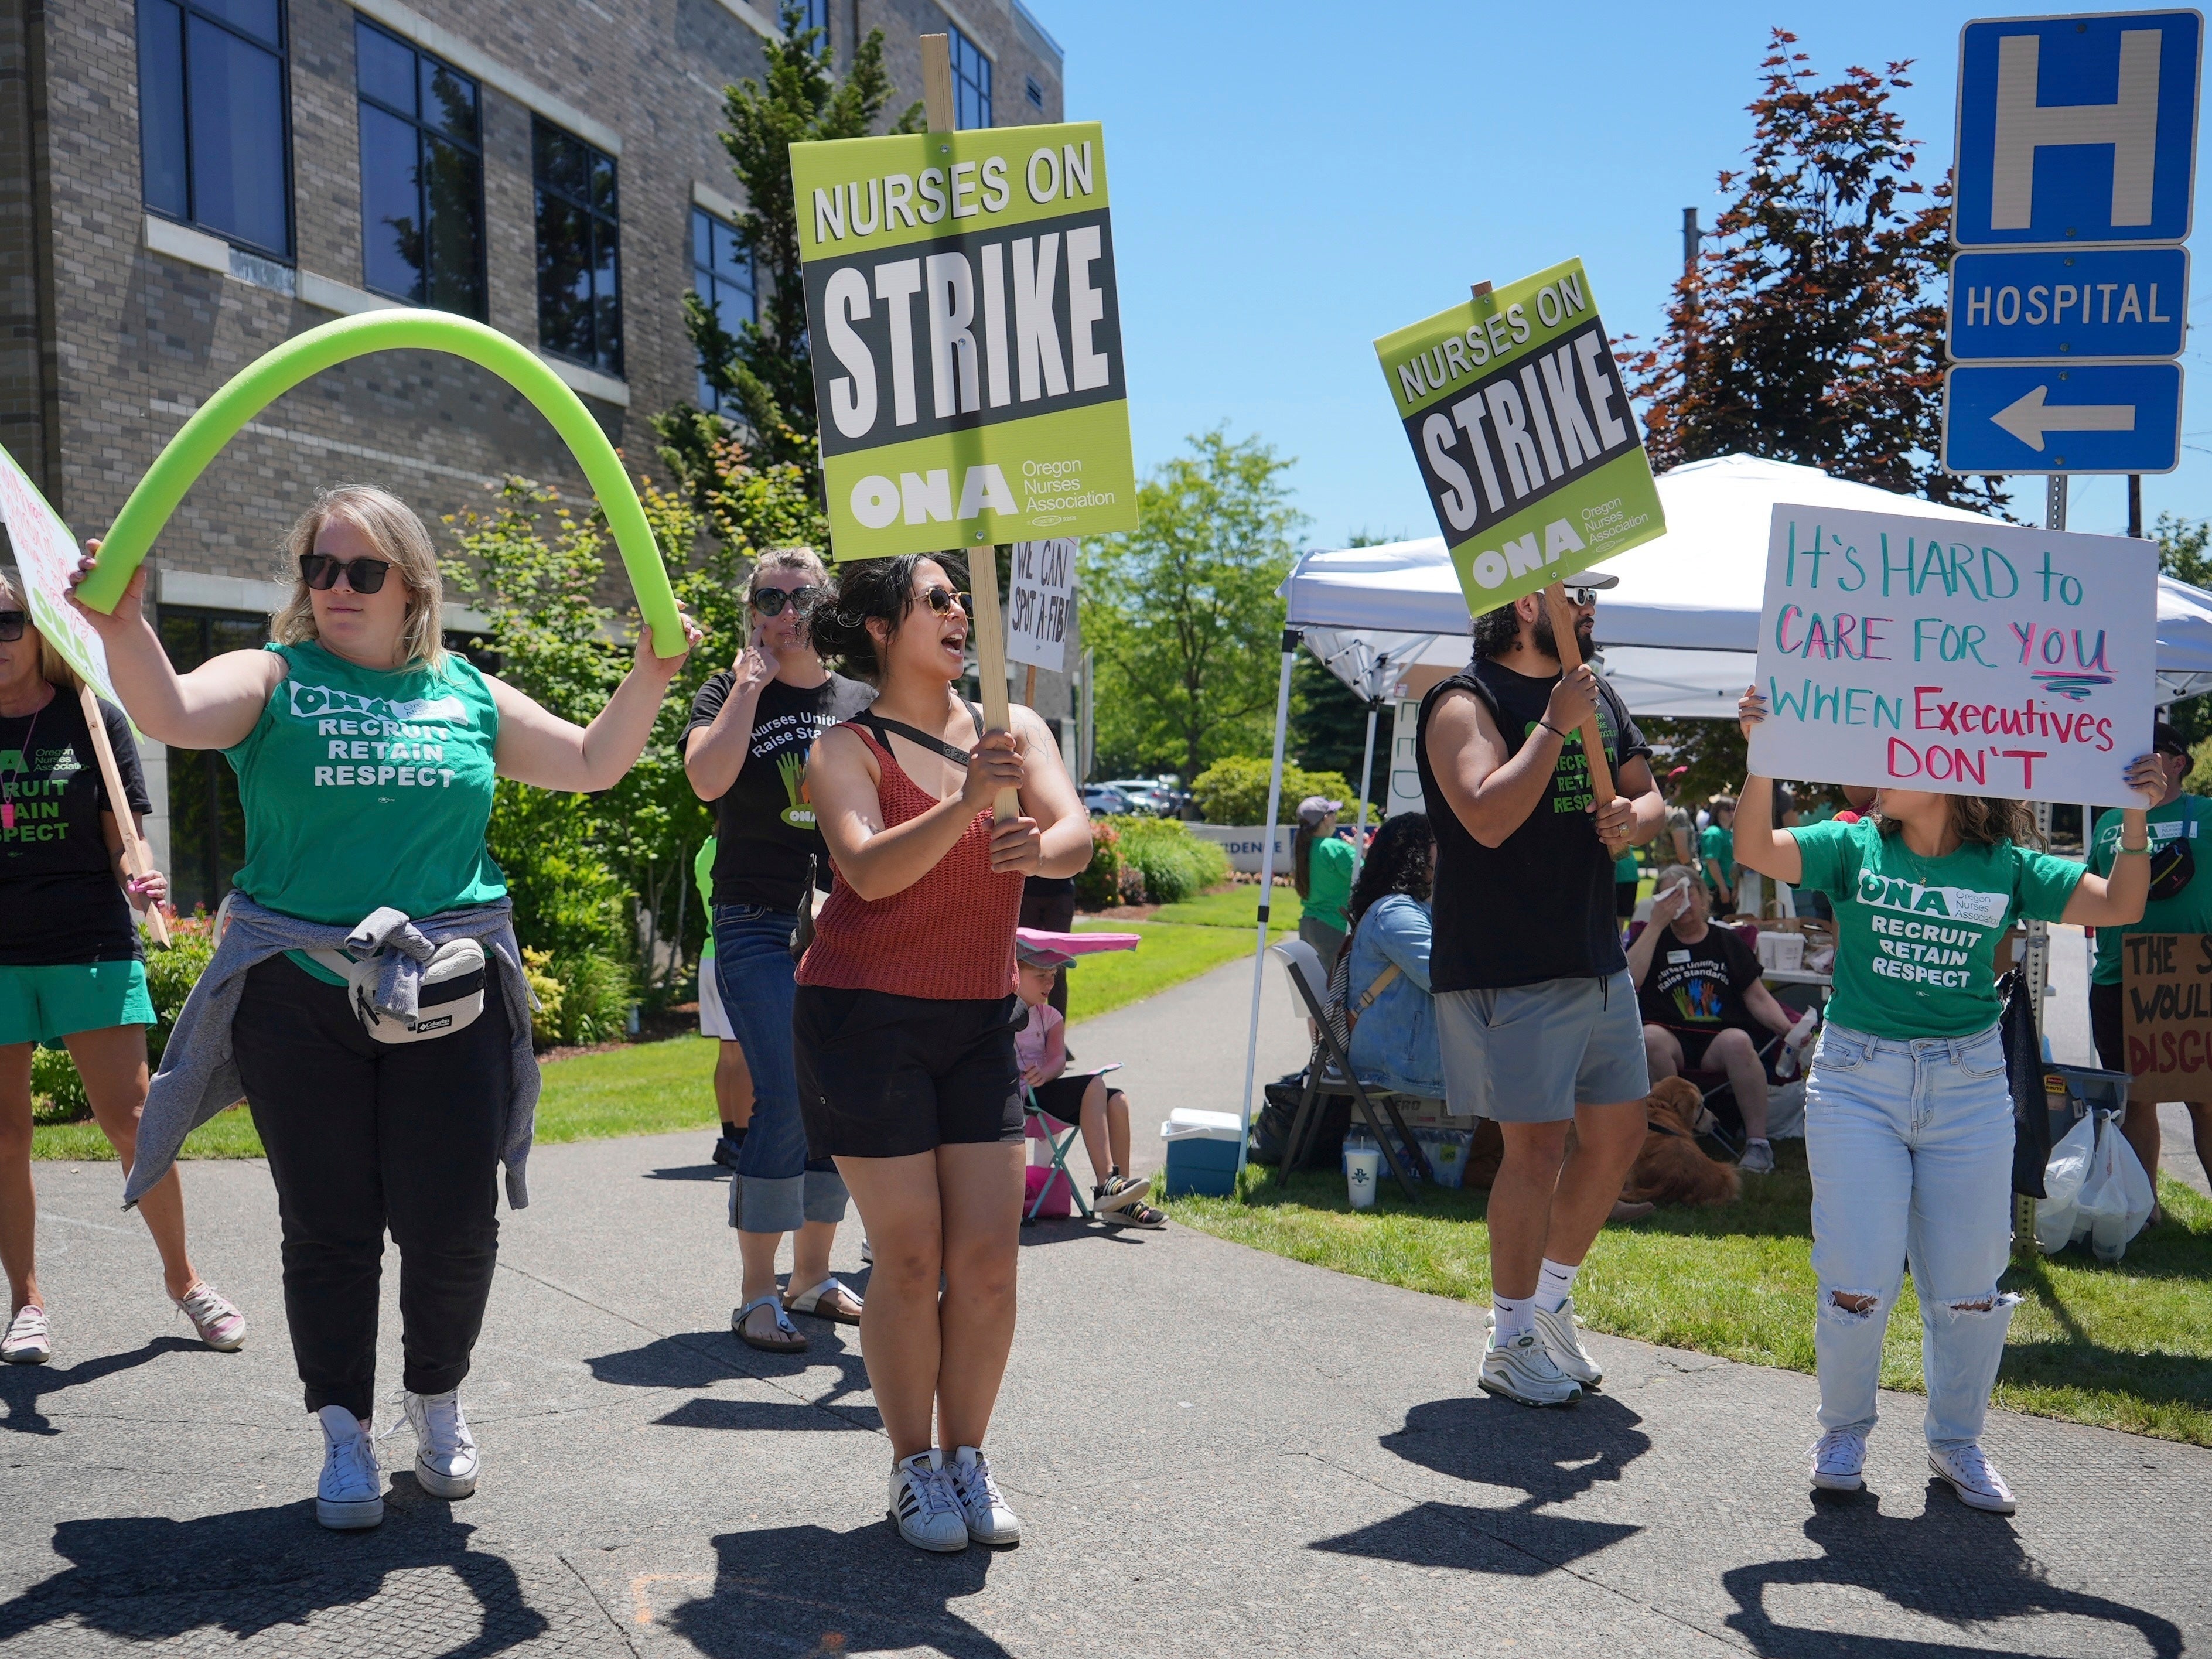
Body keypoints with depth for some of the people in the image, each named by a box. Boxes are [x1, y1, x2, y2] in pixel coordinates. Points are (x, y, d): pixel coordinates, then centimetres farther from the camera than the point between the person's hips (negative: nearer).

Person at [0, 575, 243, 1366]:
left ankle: (182, 1276, 14)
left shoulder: (93, 720, 2)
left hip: (90, 946, -1)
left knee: (131, 1120, -3)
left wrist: (139, 883, -18)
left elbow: (121, 841, 2)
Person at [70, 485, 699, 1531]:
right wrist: (123, 628, -35)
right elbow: (171, 714, -16)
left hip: (447, 997, 2)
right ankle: (344, 1432, 21)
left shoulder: (468, 695, 11)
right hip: (299, 999, -1)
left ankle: (436, 1400, 28)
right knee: (329, 1228, 5)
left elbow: (593, 764, 15)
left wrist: (650, 678, 0)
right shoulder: (272, 681, 3)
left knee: (453, 1220, 3)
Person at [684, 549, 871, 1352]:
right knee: (785, 1099, -12)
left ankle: (811, 1277, 21)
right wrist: (751, 684, -13)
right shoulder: (730, 692, 2)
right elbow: (706, 778, -18)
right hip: (759, 926, -4)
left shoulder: (859, 702, 12)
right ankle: (757, 1295, -3)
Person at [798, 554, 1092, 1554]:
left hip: (978, 1022, 4)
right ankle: (914, 1468, 13)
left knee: (989, 1257, 0)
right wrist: (965, 806, -34)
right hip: (866, 1018, -4)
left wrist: (1038, 845, -31)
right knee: (910, 1258, -3)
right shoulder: (849, 749, -4)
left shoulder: (1015, 729, 7)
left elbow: (1077, 834, -8)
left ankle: (968, 1457, 17)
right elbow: (870, 870, -21)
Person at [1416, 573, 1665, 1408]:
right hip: (1507, 967, -8)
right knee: (1537, 1146, -5)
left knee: (1618, 1134, 12)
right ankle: (1512, 1342, 11)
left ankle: (1552, 1301, 30)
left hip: (1598, 959, 8)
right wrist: (1558, 725, -22)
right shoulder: (1466, 703, -11)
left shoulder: (1597, 694, 14)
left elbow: (1650, 798, 18)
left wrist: (1634, 818, -5)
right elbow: (1489, 818, -25)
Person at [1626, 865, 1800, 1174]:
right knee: (1649, 1038, -35)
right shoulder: (1653, 940, 16)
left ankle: (1758, 1142, -27)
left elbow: (1758, 998, 14)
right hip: (1671, 1037, 0)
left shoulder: (1727, 942, 19)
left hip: (1721, 1037, 0)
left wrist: (1788, 1027, -5)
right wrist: (1657, 924, -5)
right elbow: (1627, 983, -4)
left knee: (1738, 1041, -35)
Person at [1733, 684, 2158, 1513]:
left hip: (1969, 1088, 1)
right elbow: (1755, 850, -14)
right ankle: (1843, 1431, 21)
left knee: (1969, 1284, 6)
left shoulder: (2006, 867, 2)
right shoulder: (1852, 848, 0)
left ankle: (1957, 1443, 28)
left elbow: (2119, 906, -2)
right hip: (1856, 1081, -1)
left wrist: (2136, 816, -15)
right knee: (1858, 1281, -3)